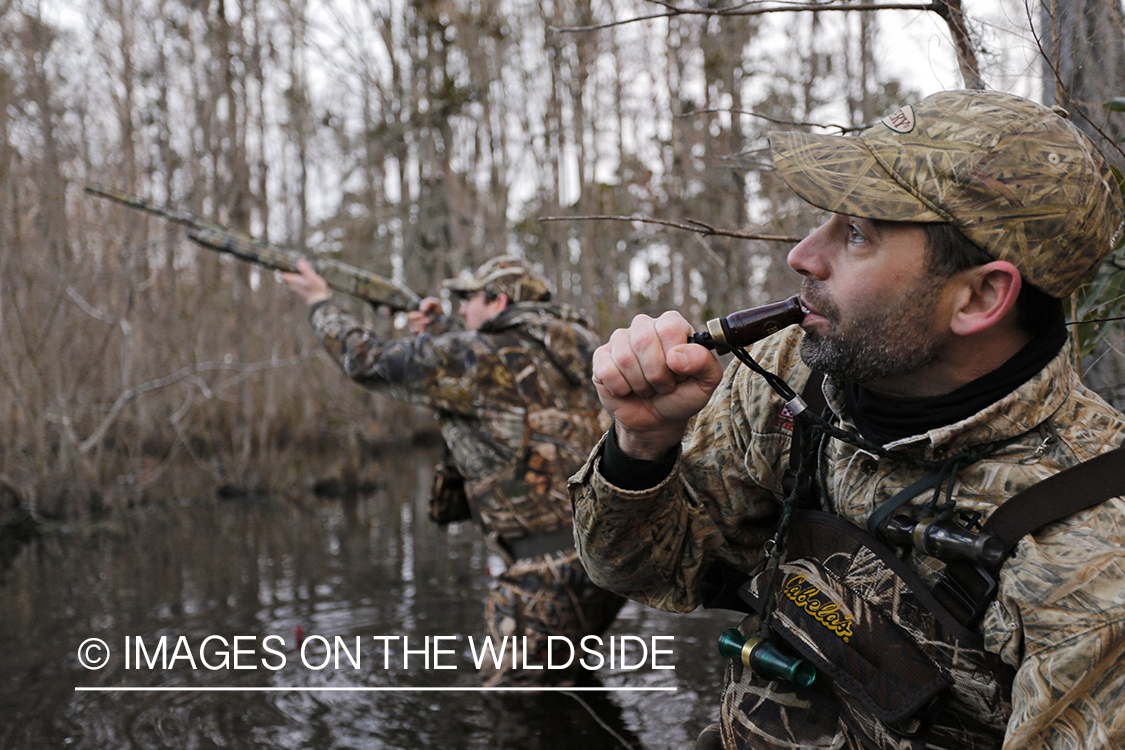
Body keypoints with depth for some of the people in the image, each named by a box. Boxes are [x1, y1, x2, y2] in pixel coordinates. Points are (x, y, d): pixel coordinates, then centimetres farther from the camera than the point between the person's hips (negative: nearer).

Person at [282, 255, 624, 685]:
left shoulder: (479, 357, -8)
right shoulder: (572, 343, 14)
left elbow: (369, 362, 5)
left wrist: (319, 302, 20)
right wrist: (439, 329, 25)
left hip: (558, 565, -9)